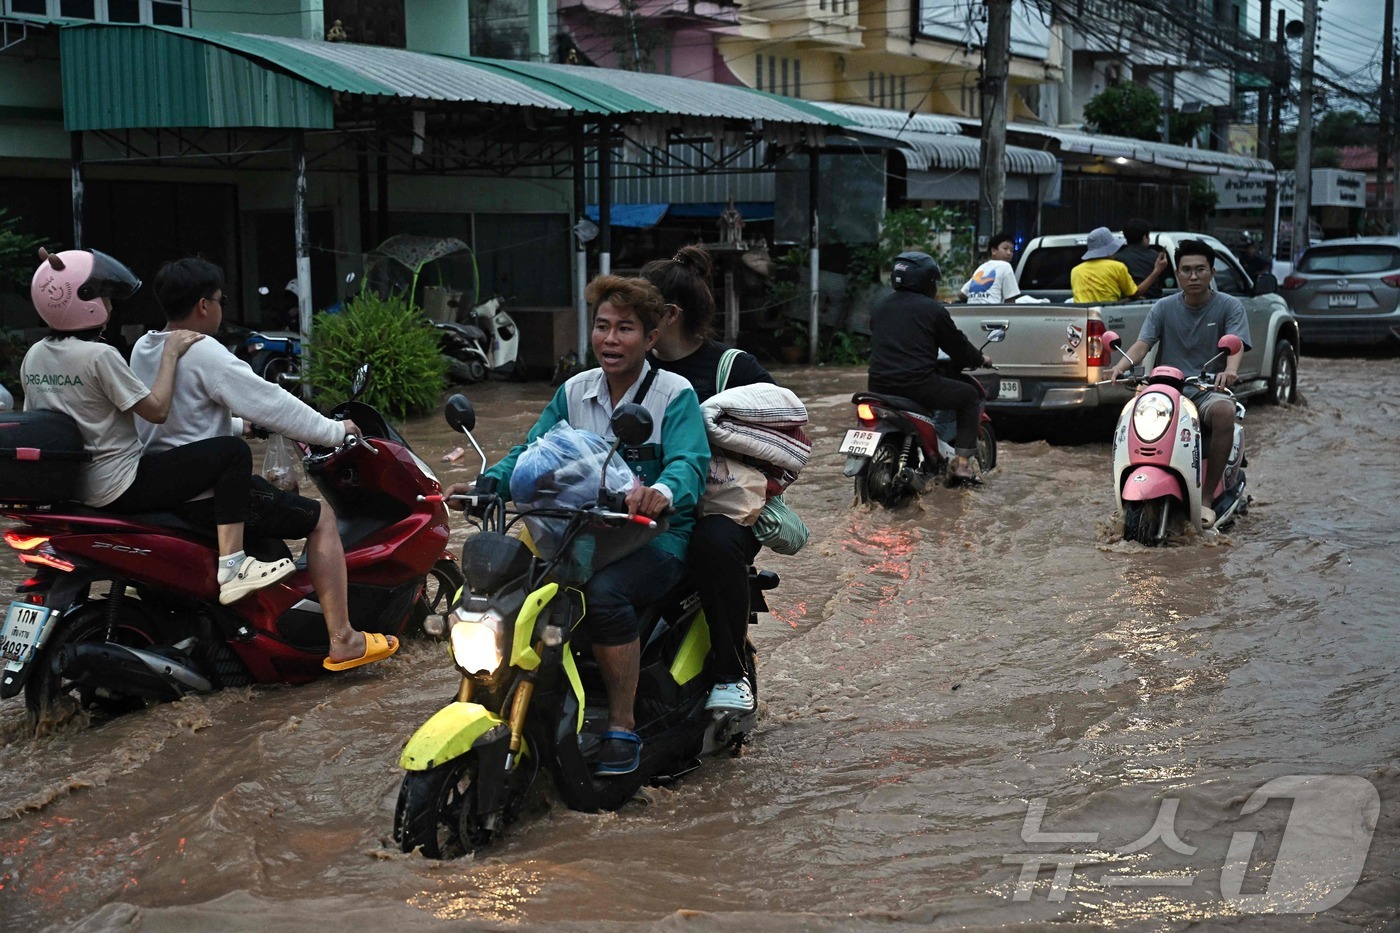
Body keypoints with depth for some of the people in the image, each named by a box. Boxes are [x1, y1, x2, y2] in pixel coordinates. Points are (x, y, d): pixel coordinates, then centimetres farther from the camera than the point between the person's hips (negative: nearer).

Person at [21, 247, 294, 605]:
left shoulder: (33, 356, 7)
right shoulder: (98, 355, -18)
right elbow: (157, 409, -16)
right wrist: (171, 353, -7)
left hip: (71, 487, 10)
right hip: (120, 487, -10)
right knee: (234, 452, -12)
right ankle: (231, 568, -20)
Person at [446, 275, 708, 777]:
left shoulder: (675, 394, -5)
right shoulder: (574, 392, 11)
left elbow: (689, 462, -21)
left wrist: (663, 490, -45)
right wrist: (486, 484, -16)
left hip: (658, 537, -5)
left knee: (605, 591, -35)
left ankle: (622, 729, -22)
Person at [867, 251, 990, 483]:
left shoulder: (879, 307, 15)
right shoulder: (932, 309, -3)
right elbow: (956, 345, 5)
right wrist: (980, 359, 25)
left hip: (880, 385, 6)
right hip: (917, 384, -6)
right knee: (969, 396, 12)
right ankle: (962, 464, 5)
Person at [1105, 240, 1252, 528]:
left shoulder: (1229, 306, 4)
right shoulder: (1164, 308, 10)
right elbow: (1143, 343, -4)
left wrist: (1230, 370, -36)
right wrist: (1121, 365, -27)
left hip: (1209, 389, -2)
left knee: (1224, 411, -37)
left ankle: (1207, 497, -28)